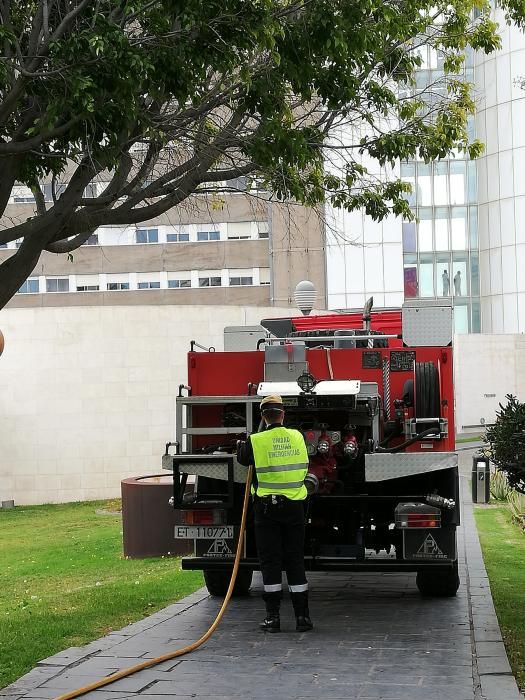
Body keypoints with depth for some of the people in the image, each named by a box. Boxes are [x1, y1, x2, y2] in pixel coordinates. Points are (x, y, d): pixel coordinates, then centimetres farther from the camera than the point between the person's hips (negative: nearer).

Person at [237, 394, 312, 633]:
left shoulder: (256, 441, -9)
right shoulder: (297, 437, 1)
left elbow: (242, 458, 10)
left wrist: (240, 444, 31)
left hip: (266, 507, -2)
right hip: (294, 505, 2)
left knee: (270, 562, 3)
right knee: (295, 561, 7)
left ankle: (272, 616, 3)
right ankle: (302, 616, 7)